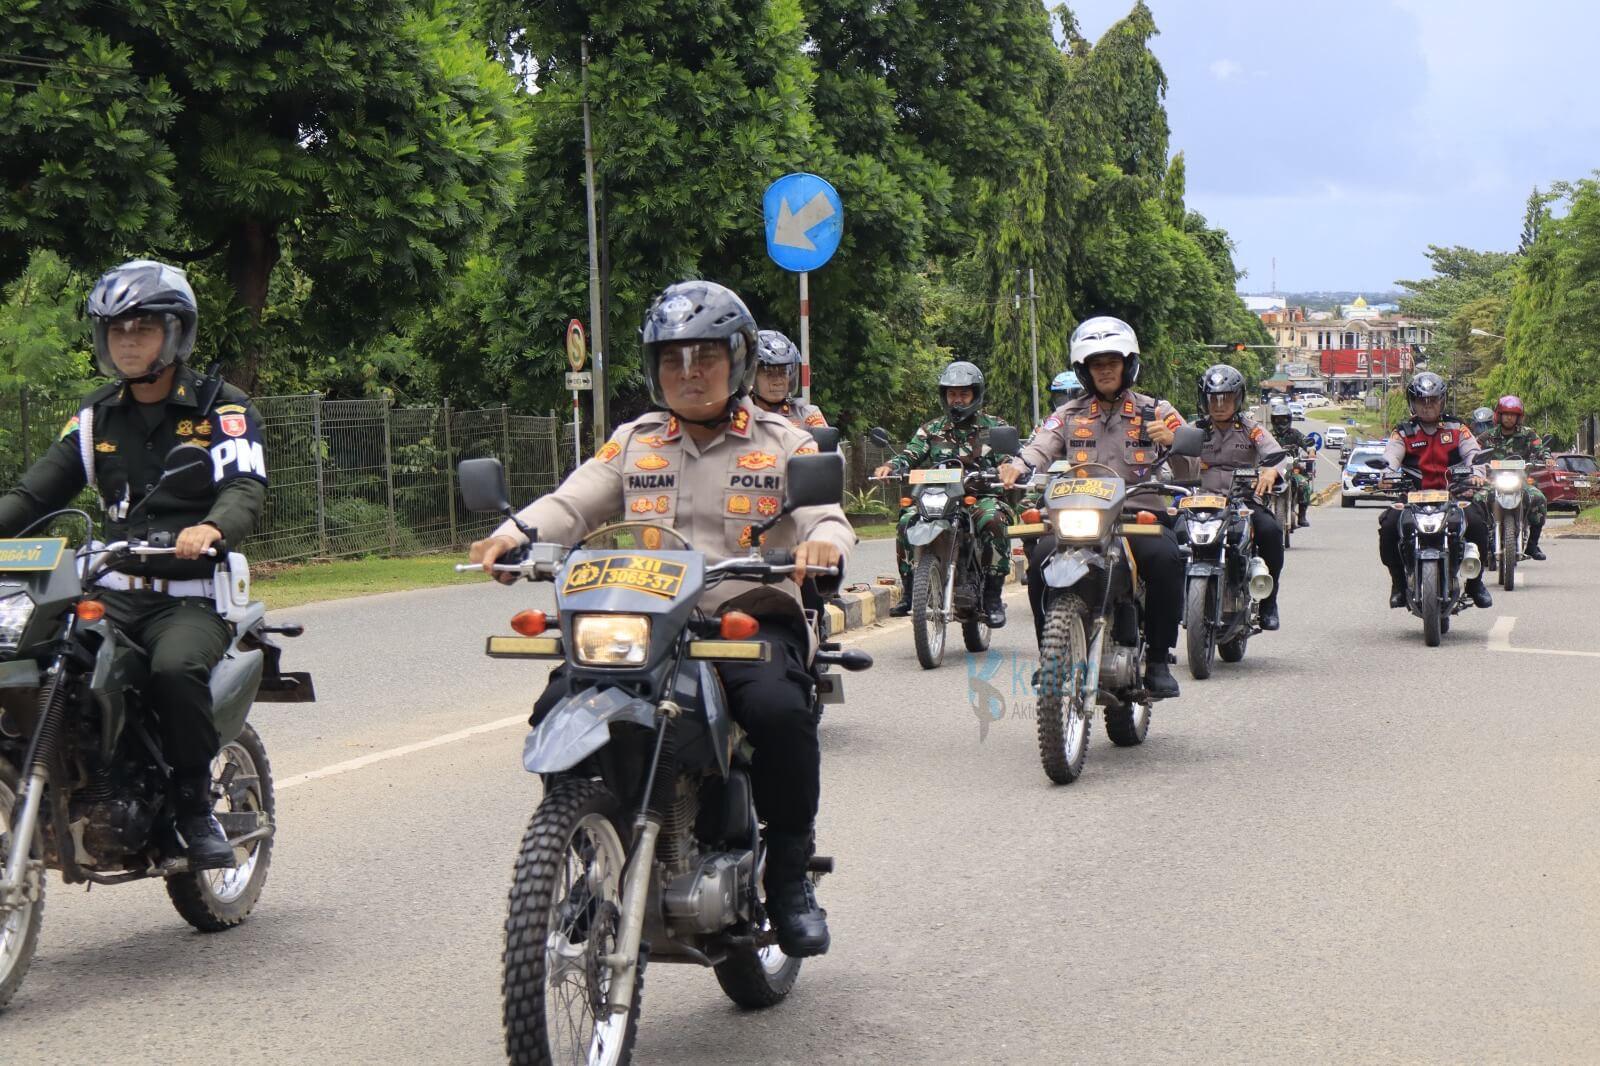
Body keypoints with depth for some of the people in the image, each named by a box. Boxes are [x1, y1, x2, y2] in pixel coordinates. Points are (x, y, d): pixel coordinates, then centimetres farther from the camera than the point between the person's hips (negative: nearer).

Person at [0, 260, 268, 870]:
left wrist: (210, 528, -38)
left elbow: (247, 489, -15)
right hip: (115, 593, 4)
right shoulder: (97, 416, 18)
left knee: (177, 666, -36)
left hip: (193, 596, -4)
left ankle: (194, 805, -18)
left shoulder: (222, 409, 2)